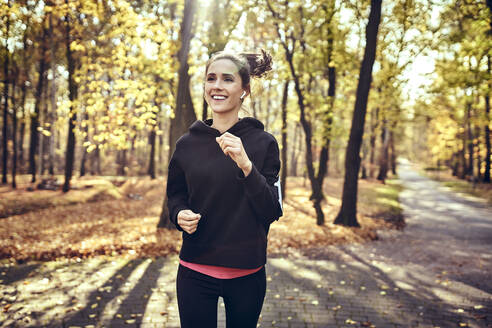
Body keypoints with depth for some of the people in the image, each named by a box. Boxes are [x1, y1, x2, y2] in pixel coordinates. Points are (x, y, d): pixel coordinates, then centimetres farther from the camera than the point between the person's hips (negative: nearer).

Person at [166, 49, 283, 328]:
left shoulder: (263, 142, -6)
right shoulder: (187, 144, 0)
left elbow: (273, 211, -11)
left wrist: (246, 165, -24)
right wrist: (181, 215, -9)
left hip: (247, 273, -1)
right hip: (195, 272, 1)